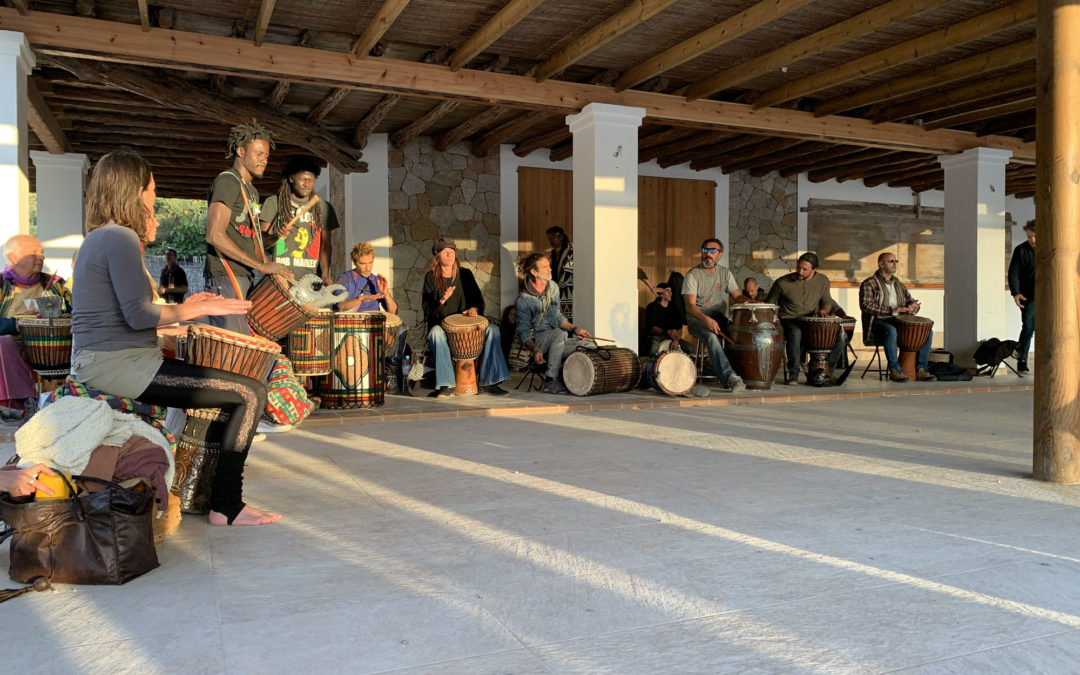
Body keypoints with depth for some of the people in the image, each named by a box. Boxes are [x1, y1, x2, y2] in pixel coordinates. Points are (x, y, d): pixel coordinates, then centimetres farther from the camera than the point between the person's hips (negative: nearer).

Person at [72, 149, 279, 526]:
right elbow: (138, 316, -24)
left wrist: (142, 245, 17)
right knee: (250, 393, -15)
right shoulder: (120, 238, -16)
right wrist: (196, 310, -11)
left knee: (218, 377, 27)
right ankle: (226, 507, -9)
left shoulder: (97, 237, 16)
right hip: (117, 364, -11)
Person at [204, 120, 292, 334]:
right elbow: (215, 235, -18)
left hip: (245, 279, 9)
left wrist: (271, 271, 8)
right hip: (226, 279, -9)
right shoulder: (227, 181, -6)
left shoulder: (252, 191, 23)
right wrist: (261, 265, -20)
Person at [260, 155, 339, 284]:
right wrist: (276, 236, -20)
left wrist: (325, 274, -5)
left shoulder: (323, 207, 11)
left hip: (310, 279, 2)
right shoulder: (274, 202, 4)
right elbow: (262, 241, 2)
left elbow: (325, 244, 9)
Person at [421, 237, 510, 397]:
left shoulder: (465, 274, 11)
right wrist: (442, 300, -22)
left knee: (493, 329, -22)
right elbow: (427, 310, -3)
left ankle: (487, 381, -22)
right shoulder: (431, 277, 2)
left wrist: (474, 309, -10)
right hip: (441, 324, -3)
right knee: (435, 333, -38)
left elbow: (478, 299, 13)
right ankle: (447, 384, -37)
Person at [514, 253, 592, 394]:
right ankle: (552, 381, -30)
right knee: (558, 333, -36)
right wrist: (534, 349, -28)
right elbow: (523, 332, -12)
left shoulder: (553, 287, 7)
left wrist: (574, 329, 4)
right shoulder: (523, 300, -14)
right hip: (537, 341, -6)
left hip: (557, 342, 6)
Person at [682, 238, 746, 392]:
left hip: (719, 317, 5)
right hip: (697, 319, -4)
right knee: (711, 336, -36)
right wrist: (706, 319, -32)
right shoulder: (693, 275, -4)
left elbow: (737, 296, 9)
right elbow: (690, 305, -14)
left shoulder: (725, 273, 12)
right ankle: (729, 377, -43)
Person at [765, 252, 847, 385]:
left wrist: (823, 310, -11)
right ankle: (793, 374, -23)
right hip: (789, 320, -3)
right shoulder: (782, 283, -7)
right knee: (795, 334, -39)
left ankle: (828, 371, -2)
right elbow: (769, 305, 4)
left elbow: (827, 302, 14)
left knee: (840, 334, -18)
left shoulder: (823, 281, 2)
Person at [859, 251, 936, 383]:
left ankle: (920, 369, -10)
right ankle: (894, 370, -30)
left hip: (899, 321, 7)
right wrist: (892, 310, -24)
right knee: (891, 331, -40)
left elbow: (910, 300, 23)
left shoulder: (899, 284, 21)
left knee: (927, 331, -11)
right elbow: (865, 305, -17)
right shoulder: (870, 283, -2)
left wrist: (913, 306, -5)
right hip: (878, 321, -7)